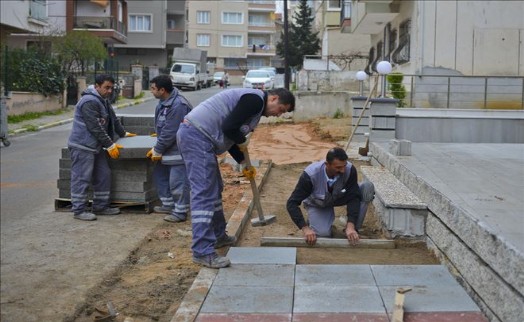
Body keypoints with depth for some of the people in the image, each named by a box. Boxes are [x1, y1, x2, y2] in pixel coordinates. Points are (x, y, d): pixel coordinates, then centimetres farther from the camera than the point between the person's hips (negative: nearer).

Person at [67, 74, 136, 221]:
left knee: (103, 176, 11)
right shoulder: (89, 101, -19)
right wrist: (110, 145, -19)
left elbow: (113, 119, 28)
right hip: (82, 146, -10)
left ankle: (101, 206, 20)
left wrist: (123, 133, 32)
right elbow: (96, 127, -22)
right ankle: (79, 210, -1)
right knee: (82, 178, -7)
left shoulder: (103, 100, 15)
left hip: (96, 146, 10)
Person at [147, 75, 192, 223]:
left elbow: (169, 133, -24)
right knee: (160, 174, 19)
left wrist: (157, 150, -14)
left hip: (179, 151, -10)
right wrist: (157, 148, 8)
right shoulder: (164, 102, 6)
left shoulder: (178, 105, -26)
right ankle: (168, 204, 31)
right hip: (168, 149, 11)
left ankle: (180, 212, 6)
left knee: (177, 181, -5)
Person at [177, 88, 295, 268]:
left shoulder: (255, 104, 22)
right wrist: (242, 142, -1)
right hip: (197, 136, -11)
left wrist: (243, 163, 23)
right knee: (204, 193, -13)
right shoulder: (255, 99, -11)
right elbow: (229, 127, -20)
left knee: (215, 189, 20)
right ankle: (203, 252, -13)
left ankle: (218, 236, 33)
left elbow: (228, 136, 25)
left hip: (193, 135, 11)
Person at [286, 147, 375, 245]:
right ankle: (314, 220, 8)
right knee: (322, 234, -29)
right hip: (317, 204, -2)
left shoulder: (350, 170, -32)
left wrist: (350, 226, -43)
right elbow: (292, 203, -35)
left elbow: (354, 197, -29)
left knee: (368, 187, -24)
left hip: (338, 197, 3)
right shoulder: (310, 174, -37)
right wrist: (305, 228, -47)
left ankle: (353, 230, -13)